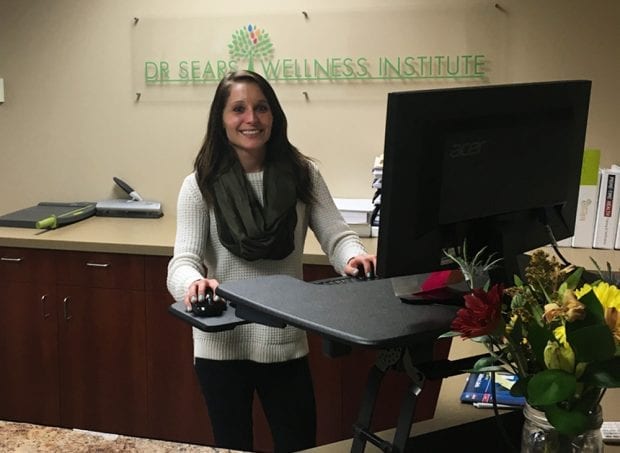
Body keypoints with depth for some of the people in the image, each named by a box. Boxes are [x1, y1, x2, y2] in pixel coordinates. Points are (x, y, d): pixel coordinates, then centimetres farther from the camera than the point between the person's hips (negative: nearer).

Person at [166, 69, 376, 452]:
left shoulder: (302, 175, -1)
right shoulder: (201, 185, -6)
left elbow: (336, 235, -8)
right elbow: (184, 261, -14)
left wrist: (354, 257, -32)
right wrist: (193, 283, -38)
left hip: (286, 343, 1)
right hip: (222, 344, -1)